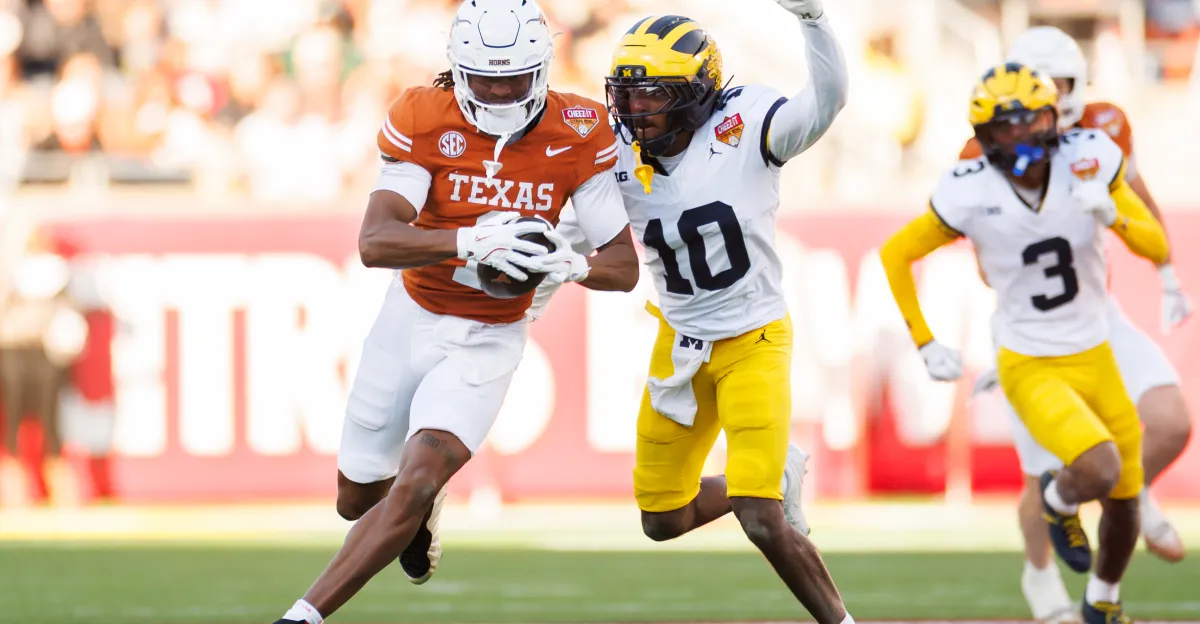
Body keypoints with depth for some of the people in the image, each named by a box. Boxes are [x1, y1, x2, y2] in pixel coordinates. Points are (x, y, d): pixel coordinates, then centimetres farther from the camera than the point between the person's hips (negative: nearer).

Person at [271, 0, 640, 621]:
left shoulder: (575, 136, -14)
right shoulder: (424, 120, -17)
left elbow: (624, 267, -10)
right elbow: (374, 243, -29)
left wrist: (567, 263, -34)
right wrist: (471, 241, -46)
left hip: (488, 341, -2)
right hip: (411, 319, 2)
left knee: (413, 487, -21)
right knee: (356, 499, 16)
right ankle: (422, 504, 52)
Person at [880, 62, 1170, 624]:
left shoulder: (1089, 160, -13)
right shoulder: (970, 194, -19)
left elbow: (1157, 248, -11)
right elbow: (895, 255, -4)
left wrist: (1113, 217, -31)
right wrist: (924, 343, -6)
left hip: (1097, 359, 4)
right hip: (1031, 368, -4)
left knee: (1124, 503, 11)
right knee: (1099, 471, -26)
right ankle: (1057, 500, 11)